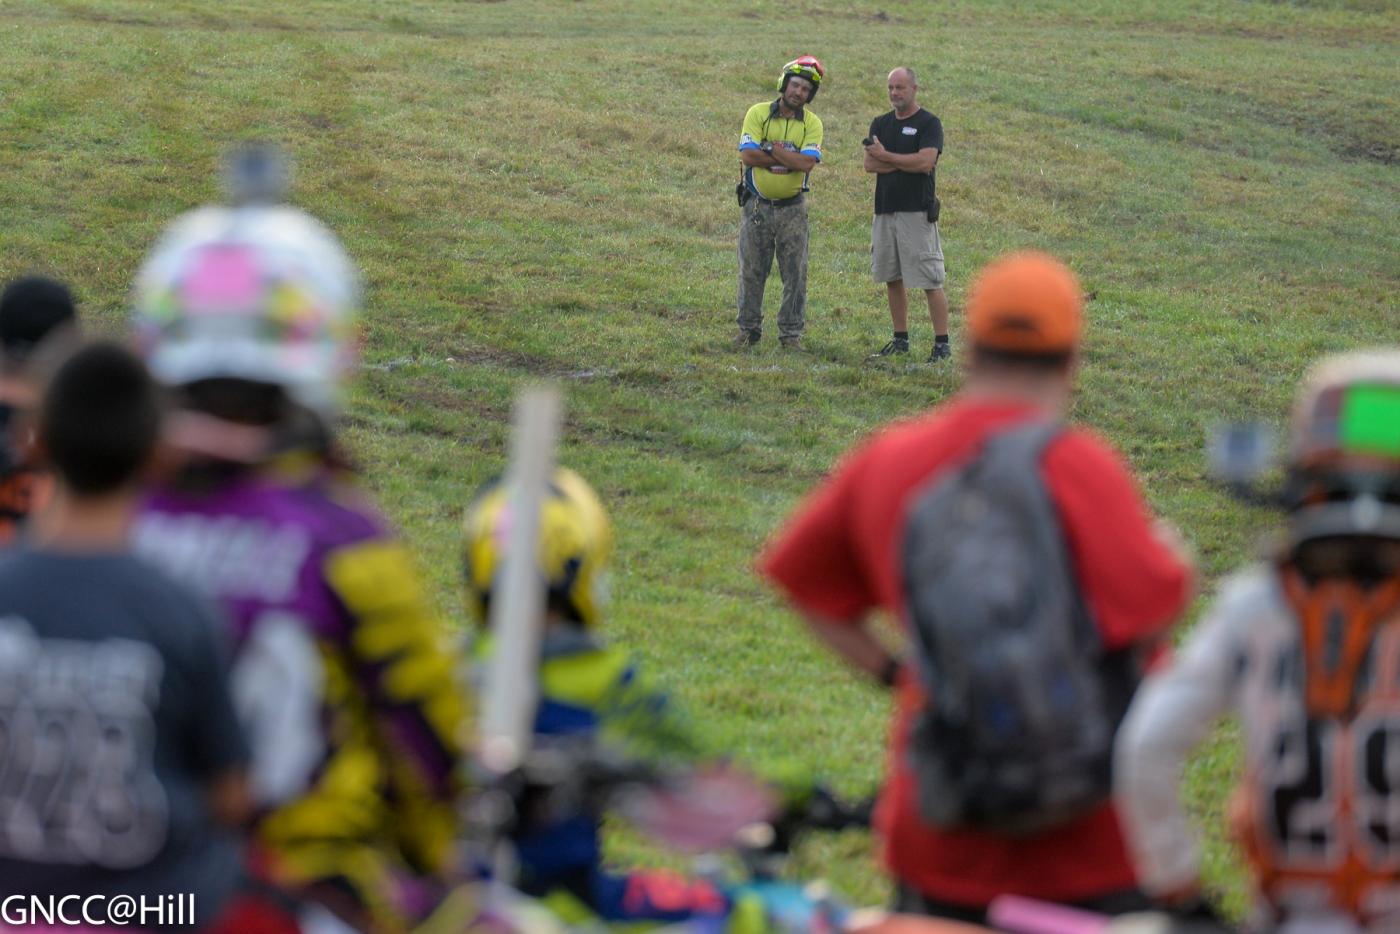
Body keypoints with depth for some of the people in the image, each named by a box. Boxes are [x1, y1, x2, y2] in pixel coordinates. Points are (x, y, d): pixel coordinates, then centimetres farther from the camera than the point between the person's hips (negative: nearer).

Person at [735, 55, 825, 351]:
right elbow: (748, 156, -17)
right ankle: (748, 329, 17)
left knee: (795, 273, 2)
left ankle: (791, 332, 11)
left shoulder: (812, 124, -2)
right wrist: (790, 159, -14)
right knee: (751, 271, 6)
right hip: (757, 204, -1)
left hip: (792, 208, 1)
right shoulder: (758, 113, -5)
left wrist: (771, 149, -16)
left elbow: (807, 164, -17)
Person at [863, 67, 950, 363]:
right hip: (885, 211, 6)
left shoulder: (929, 124, -3)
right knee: (892, 278, 11)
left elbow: (926, 162, -18)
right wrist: (907, 163, -10)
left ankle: (942, 343, -6)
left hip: (917, 212, -6)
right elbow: (869, 164, 1)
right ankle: (900, 339, 20)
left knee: (930, 281, -8)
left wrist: (886, 156, -8)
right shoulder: (881, 124, 14)